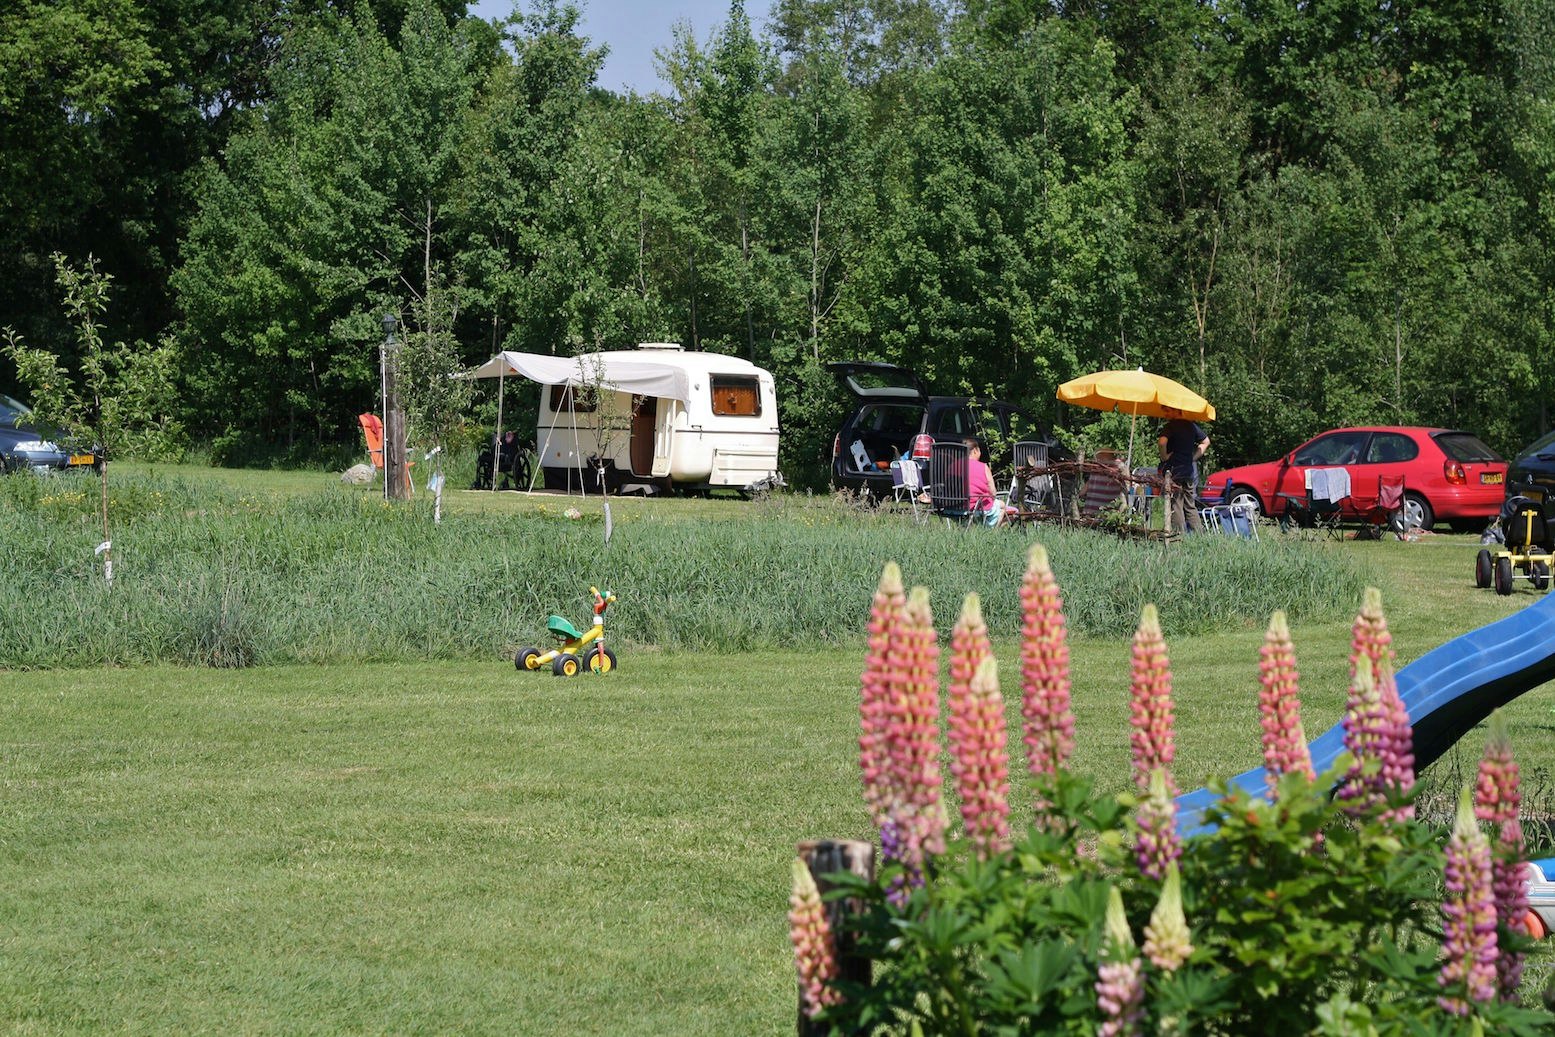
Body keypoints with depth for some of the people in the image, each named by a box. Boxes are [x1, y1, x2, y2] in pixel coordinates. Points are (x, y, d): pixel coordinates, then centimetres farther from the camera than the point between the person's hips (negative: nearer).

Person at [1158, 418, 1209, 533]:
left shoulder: (1170, 426, -12)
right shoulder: (1192, 426, 8)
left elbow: (1162, 442, -30)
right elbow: (1206, 441, 20)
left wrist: (1164, 456, -13)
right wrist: (1194, 457, 15)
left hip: (1173, 469, -6)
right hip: (1190, 470, 6)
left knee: (1175, 505, -3)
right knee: (1190, 506, 12)